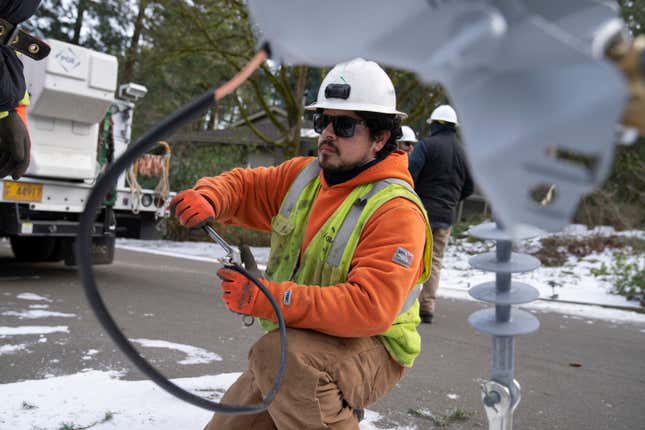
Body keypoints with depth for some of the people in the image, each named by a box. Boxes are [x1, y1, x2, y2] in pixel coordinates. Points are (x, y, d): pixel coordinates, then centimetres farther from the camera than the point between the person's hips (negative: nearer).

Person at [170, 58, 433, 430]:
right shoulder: (303, 175, 0)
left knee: (279, 353, -36)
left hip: (370, 353, -7)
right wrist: (207, 198, -16)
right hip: (298, 345, 7)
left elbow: (368, 307, -32)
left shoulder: (396, 212, -23)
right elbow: (244, 186, 9)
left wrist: (266, 299, -37)